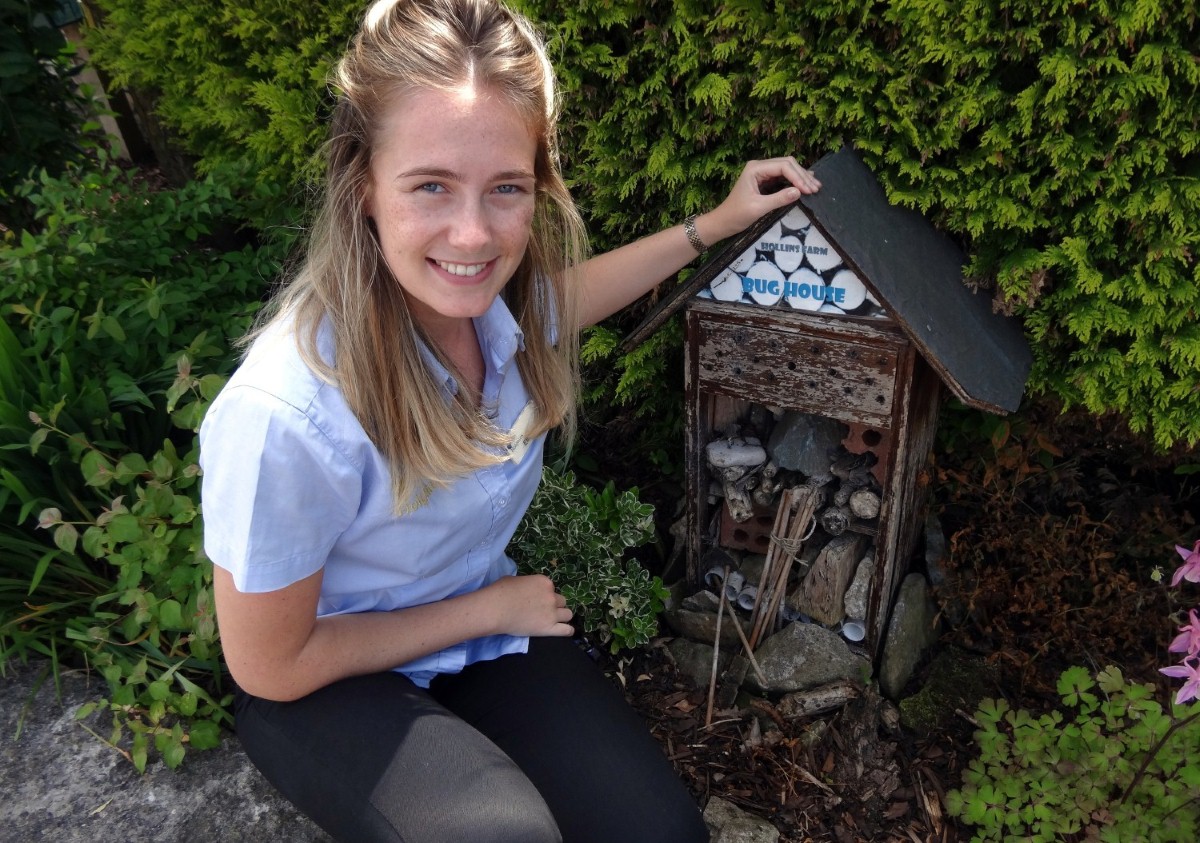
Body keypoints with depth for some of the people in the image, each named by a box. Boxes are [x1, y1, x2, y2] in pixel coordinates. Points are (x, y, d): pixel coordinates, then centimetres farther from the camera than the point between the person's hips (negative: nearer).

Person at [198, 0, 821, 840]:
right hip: (328, 681, -4)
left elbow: (561, 297, 10)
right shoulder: (285, 419, -35)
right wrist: (491, 609, -13)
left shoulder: (494, 291, -18)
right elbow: (271, 667, -19)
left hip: (482, 618, 5)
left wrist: (716, 223, 10)